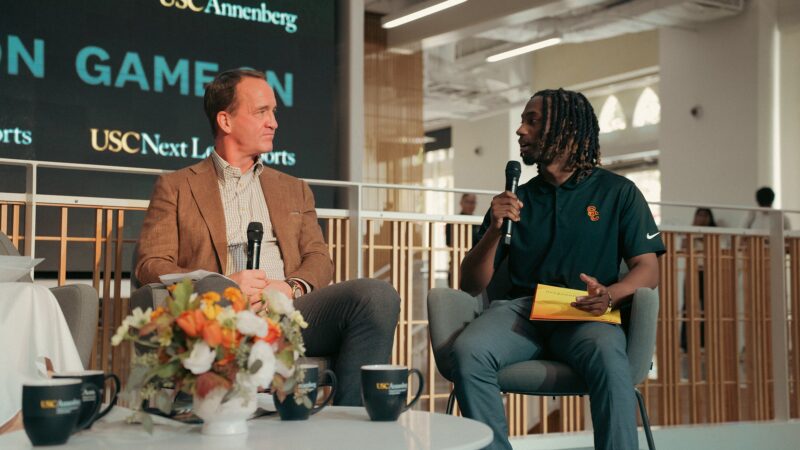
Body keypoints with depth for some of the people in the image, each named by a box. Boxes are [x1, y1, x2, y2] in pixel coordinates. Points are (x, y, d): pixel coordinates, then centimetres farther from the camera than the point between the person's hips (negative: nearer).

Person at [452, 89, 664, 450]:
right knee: (467, 351, -30)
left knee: (608, 357, -38)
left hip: (585, 315, -2)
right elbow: (471, 285, 14)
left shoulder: (618, 191, 13)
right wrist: (493, 231, -4)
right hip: (522, 309, 2)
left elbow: (647, 269, 5)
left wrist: (611, 295, -18)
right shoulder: (516, 200, 19)